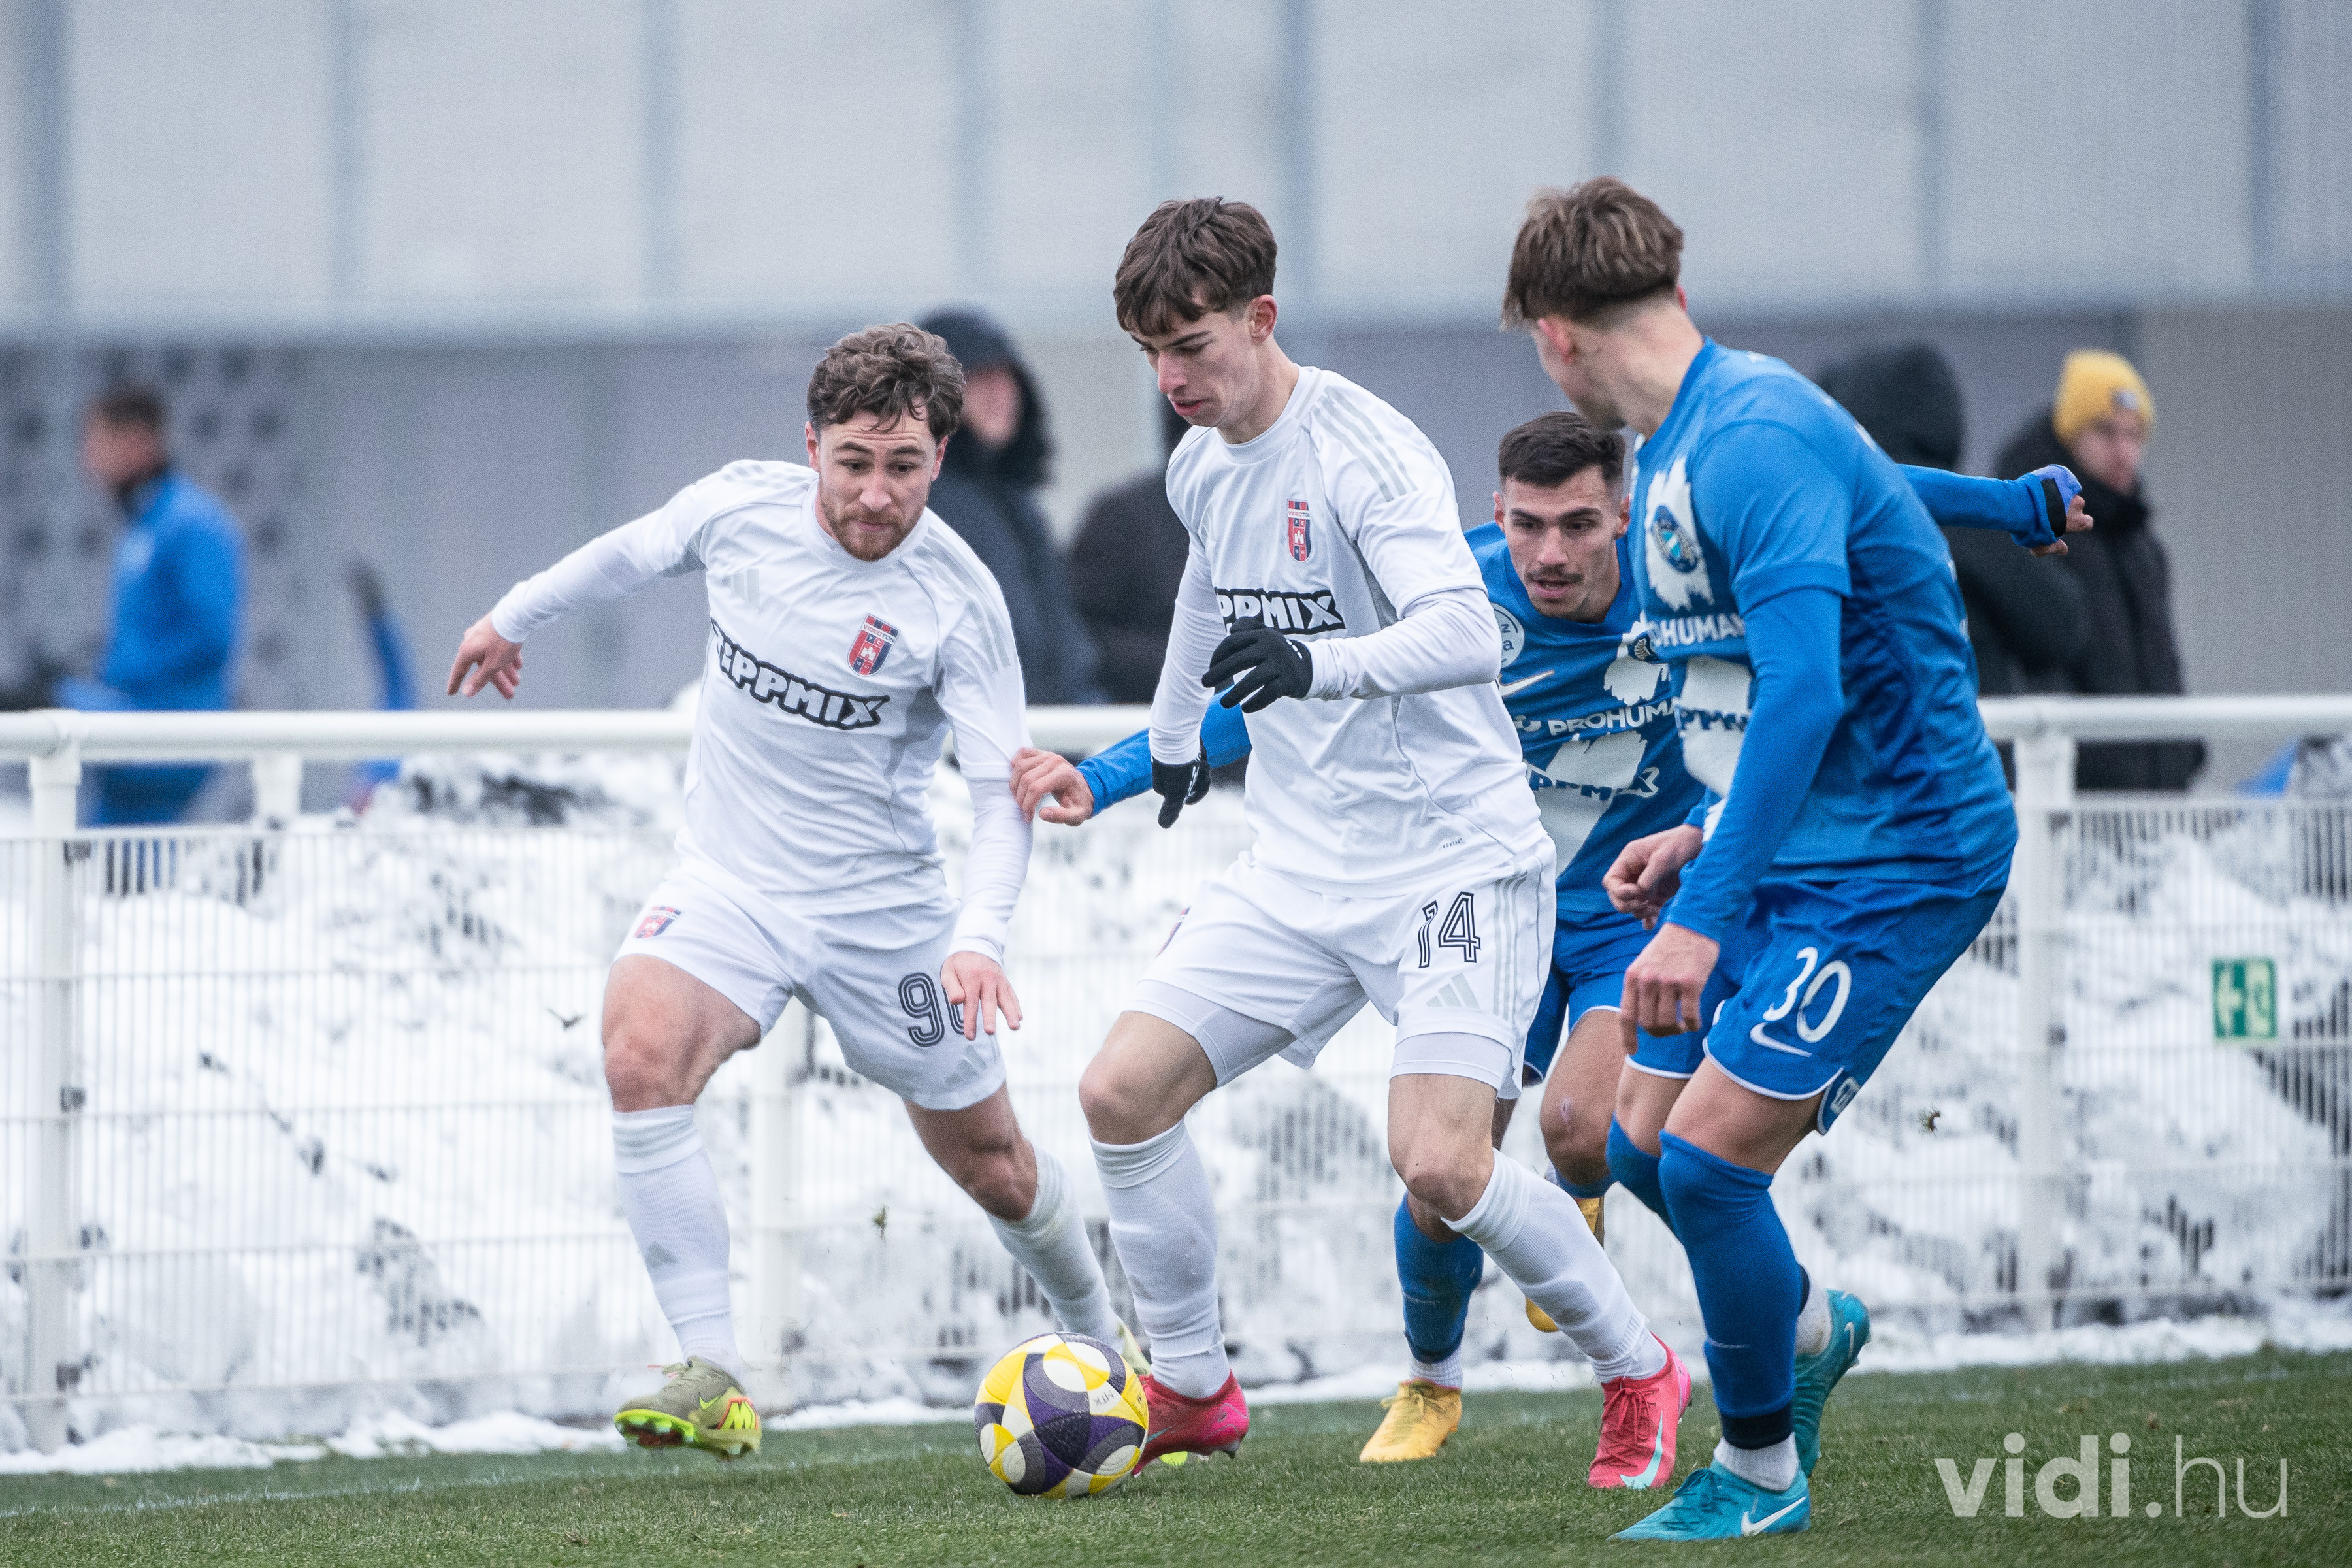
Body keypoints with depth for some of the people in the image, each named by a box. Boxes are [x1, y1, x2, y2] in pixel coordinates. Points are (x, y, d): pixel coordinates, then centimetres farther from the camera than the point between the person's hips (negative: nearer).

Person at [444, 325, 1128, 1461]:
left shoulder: (957, 600, -17)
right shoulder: (741, 506, -8)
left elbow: (1003, 792, -18)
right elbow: (632, 554, 14)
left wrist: (980, 935, -34)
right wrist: (513, 616, 29)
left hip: (881, 909, -2)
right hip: (728, 883, 2)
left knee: (990, 1164, 10)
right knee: (642, 1057, -28)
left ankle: (1102, 1341, 42)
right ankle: (712, 1380, -27)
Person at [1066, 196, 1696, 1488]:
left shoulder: (1363, 451, -19)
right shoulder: (1202, 465, 7)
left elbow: (1465, 634, -33)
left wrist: (1319, 664, -50)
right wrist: (1171, 734, 45)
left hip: (1452, 857, -7)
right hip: (1301, 867, 7)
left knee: (1439, 1164, -21)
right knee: (1121, 1092, -6)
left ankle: (1639, 1374, 3)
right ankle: (1192, 1393, 11)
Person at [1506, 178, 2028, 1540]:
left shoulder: (1756, 437, -21)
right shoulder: (1671, 454, 11)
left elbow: (1804, 688, -29)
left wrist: (1707, 913, -30)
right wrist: (1708, 839, 15)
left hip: (1899, 861, -10)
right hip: (1800, 853, 10)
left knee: (1708, 1154, -14)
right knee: (1644, 1146, 10)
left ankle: (1760, 1474, 6)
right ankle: (1810, 1330, 38)